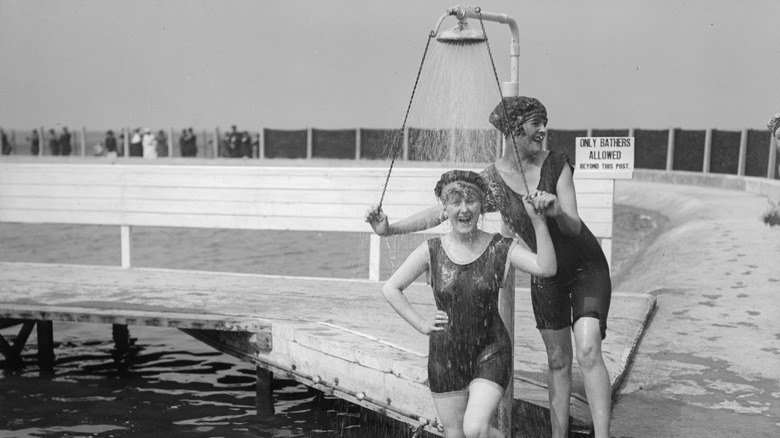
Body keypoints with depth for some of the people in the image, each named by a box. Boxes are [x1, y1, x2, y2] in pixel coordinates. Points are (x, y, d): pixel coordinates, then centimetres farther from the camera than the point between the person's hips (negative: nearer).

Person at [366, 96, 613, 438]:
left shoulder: (556, 164, -15)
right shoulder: (491, 181, -12)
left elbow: (574, 227, -19)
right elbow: (441, 211, -12)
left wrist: (557, 212, -42)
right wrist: (390, 229, -20)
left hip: (587, 267, -2)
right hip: (546, 275, 2)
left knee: (588, 351, -18)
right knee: (558, 361, 9)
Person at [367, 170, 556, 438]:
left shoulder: (500, 249, -7)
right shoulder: (431, 251, -4)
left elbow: (546, 268, -22)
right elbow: (391, 289, 5)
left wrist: (537, 220, -28)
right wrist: (421, 324, 0)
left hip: (490, 352, -2)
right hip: (445, 355, 2)